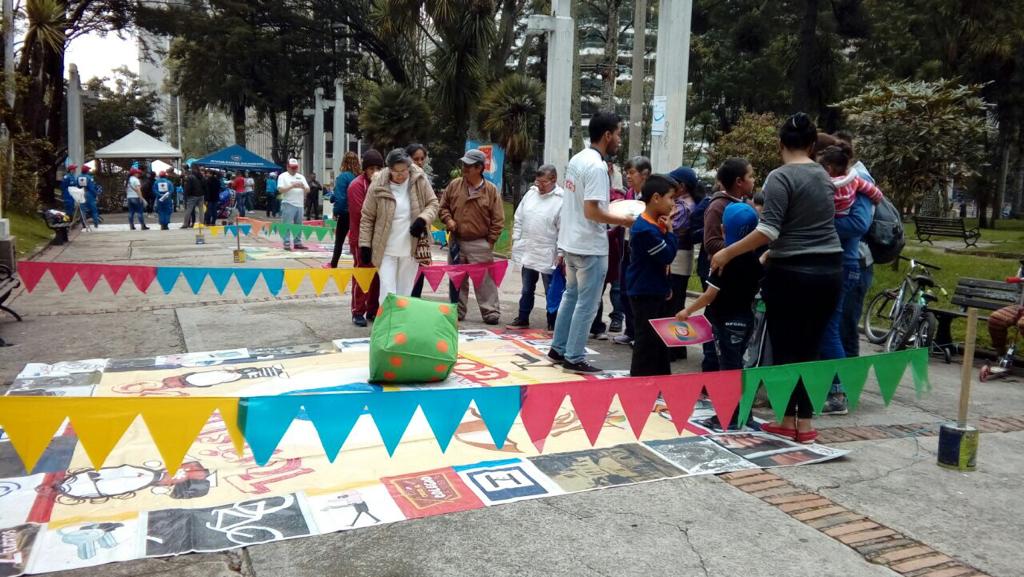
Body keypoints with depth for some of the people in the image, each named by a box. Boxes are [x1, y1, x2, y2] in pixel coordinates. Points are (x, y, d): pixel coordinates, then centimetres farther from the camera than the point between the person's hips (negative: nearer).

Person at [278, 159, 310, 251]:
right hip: (288, 205, -5)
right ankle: (286, 243, -5)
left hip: (299, 205, 5)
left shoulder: (301, 177, 18)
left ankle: (298, 243, 15)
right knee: (287, 225, -7)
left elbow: (308, 190, 13)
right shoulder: (283, 176, 3)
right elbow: (280, 189, -9)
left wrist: (303, 186, -8)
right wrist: (292, 186, -18)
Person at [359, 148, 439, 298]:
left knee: (405, 293, 12)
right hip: (386, 250, -2)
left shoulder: (419, 180, -6)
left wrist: (423, 219, -15)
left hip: (411, 249, 2)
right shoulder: (378, 185, -9)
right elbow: (367, 217, -1)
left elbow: (433, 204, 5)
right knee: (387, 293, -4)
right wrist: (365, 245, -3)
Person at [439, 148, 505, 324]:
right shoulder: (454, 185, 2)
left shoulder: (491, 190, -6)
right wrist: (448, 219, -5)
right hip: (456, 241, 4)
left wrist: (489, 241, -6)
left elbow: (498, 219, -3)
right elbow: (443, 206, 15)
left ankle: (491, 312, 6)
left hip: (480, 244, -3)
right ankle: (457, 311, 23)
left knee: (484, 280, -2)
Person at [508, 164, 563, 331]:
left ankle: (553, 323, 16)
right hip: (527, 251, 6)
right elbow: (519, 219, 14)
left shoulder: (561, 199, -13)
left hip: (548, 255, -6)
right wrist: (516, 240, 9)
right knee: (527, 289, 17)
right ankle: (523, 319, 29)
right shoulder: (531, 193, 7)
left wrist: (560, 253, -16)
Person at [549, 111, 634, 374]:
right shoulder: (597, 167, -19)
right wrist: (622, 221, -13)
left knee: (571, 296, 19)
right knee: (587, 304, 0)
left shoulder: (577, 159, 9)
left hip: (570, 242, 9)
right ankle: (574, 358, 7)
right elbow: (591, 211, -24)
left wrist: (607, 206, 16)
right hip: (590, 247, -9)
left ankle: (558, 348, 27)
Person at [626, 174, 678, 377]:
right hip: (645, 294, -10)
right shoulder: (645, 229, -23)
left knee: (661, 340, 17)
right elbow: (667, 256, -21)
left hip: (656, 292, 10)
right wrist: (669, 230, -11)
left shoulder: (656, 225, 9)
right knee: (647, 342, -3)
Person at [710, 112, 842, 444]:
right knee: (810, 347, 10)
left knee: (785, 348, 4)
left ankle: (788, 422, 11)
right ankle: (805, 423, 13)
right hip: (829, 270, 6)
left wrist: (727, 253, -11)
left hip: (792, 273, -6)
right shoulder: (823, 176, 13)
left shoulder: (781, 177, -10)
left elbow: (768, 231, -19)